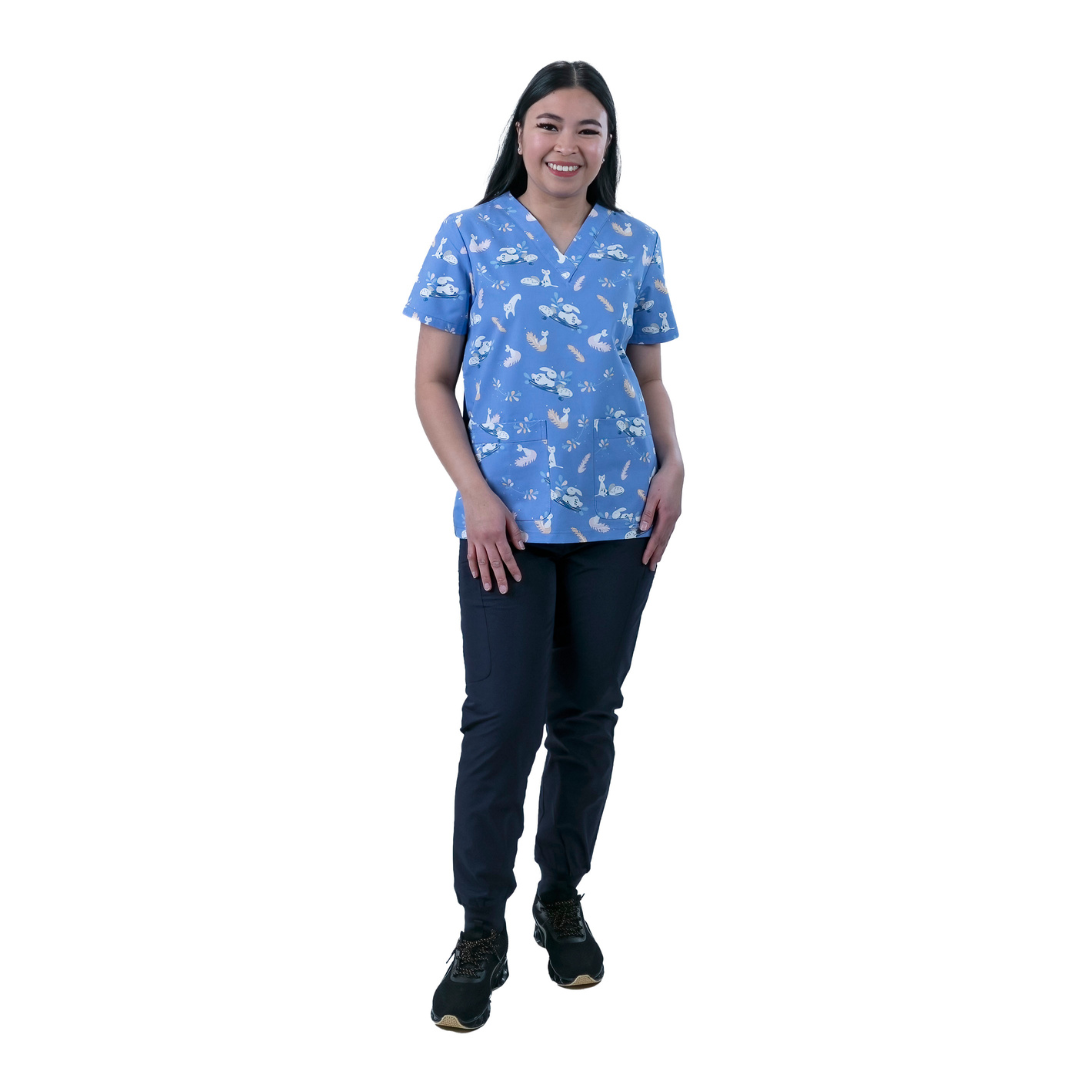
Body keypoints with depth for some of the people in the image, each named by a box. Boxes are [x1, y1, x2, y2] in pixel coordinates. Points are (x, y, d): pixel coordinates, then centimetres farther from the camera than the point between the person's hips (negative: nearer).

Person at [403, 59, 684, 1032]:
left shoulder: (635, 245, 8)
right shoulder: (469, 237, 1)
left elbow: (651, 380, 14)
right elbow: (433, 383, 1)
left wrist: (672, 464, -4)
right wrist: (476, 494, -10)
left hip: (617, 519, 3)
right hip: (508, 521, -2)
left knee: (588, 715, 10)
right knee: (501, 721, -4)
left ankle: (563, 898, 29)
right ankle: (482, 932, 12)